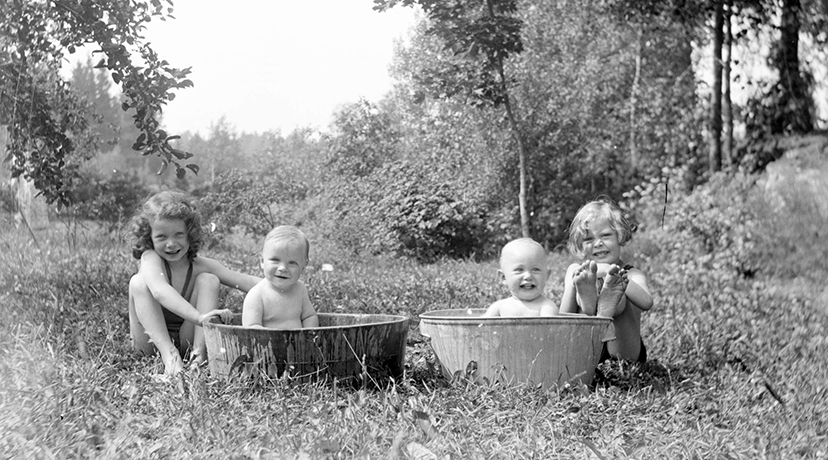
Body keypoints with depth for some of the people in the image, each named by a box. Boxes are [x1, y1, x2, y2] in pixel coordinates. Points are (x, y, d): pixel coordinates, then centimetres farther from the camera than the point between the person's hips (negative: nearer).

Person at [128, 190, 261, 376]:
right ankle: (168, 354, -34)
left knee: (208, 280, -14)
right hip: (152, 339, -2)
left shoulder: (201, 266, -6)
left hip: (188, 338, 2)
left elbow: (244, 281, -14)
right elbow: (159, 291, -38)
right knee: (138, 282, -23)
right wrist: (199, 317, -52)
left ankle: (199, 350, -26)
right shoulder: (150, 258, -16)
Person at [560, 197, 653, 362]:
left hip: (624, 355, -1)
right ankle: (587, 303, -44)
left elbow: (646, 303, -19)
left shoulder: (632, 275, 6)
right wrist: (572, 285, -16)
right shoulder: (576, 272, 14)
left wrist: (611, 273, -24)